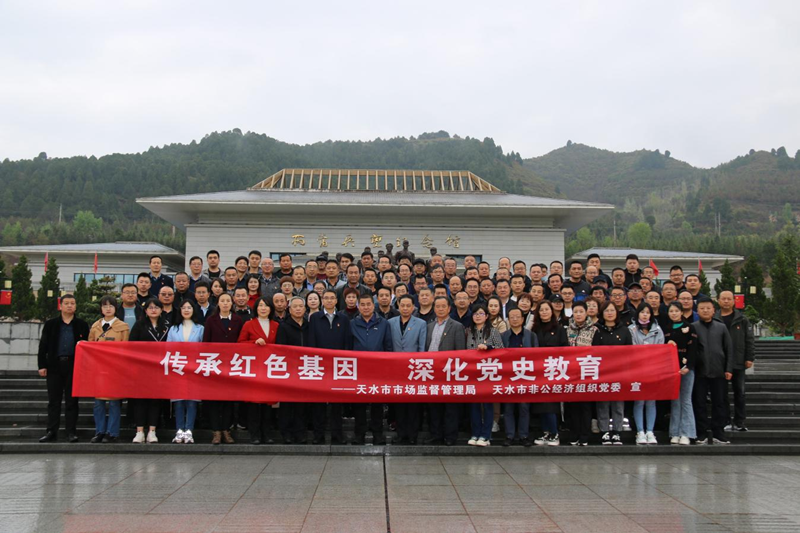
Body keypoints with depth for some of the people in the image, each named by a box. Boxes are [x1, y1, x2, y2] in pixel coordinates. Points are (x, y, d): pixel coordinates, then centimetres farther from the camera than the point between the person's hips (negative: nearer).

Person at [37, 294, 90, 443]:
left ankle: (71, 432, 7)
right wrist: (42, 365, -1)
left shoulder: (81, 325, 7)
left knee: (72, 400, 3)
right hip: (54, 365, 1)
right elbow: (43, 346, 7)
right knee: (53, 400, 3)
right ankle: (51, 432, 7)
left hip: (73, 365, -1)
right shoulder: (50, 324, 9)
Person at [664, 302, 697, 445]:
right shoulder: (666, 330, 11)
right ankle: (675, 433, 6)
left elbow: (693, 349, -5)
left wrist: (687, 366, -13)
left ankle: (686, 434, -1)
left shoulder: (689, 328, 2)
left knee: (686, 400, -3)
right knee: (674, 401, 4)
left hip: (686, 368, -3)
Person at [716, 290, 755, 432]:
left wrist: (750, 358, -4)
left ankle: (739, 422, 12)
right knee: (722, 393, 4)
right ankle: (725, 422, 11)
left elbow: (749, 340, 3)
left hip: (738, 362, 0)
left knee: (739, 392, 5)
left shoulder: (742, 319, 4)